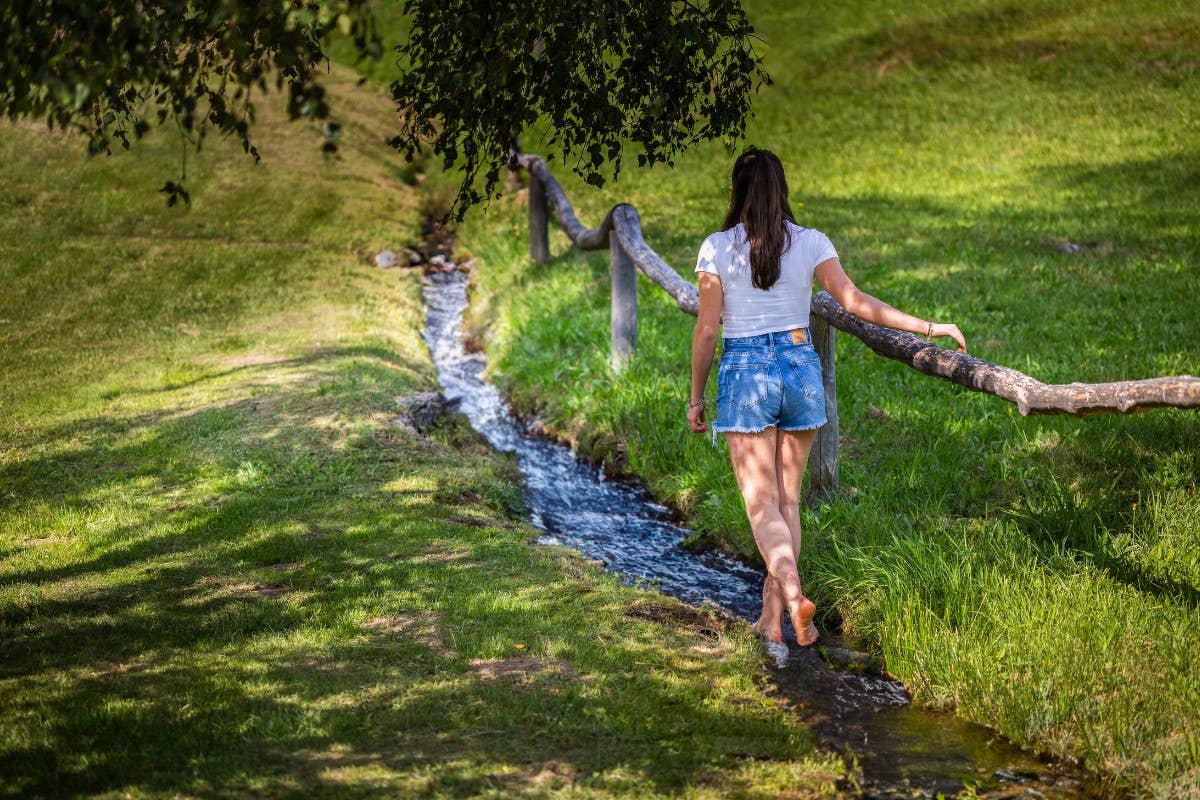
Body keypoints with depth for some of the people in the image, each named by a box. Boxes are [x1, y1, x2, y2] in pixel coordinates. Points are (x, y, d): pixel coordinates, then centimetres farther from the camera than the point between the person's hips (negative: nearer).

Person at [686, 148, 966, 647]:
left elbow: (706, 330, -4)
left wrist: (696, 397, 6)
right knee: (788, 499, 14)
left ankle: (793, 595, -28)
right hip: (800, 369, 3)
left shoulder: (717, 249, -5)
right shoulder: (810, 243, 0)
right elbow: (855, 301, -8)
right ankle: (771, 615, 15)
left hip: (744, 373, -3)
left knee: (762, 505, -3)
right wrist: (928, 328, -5)